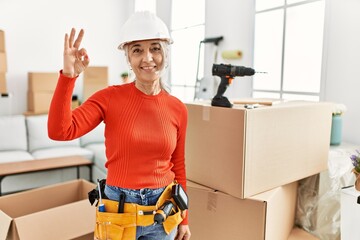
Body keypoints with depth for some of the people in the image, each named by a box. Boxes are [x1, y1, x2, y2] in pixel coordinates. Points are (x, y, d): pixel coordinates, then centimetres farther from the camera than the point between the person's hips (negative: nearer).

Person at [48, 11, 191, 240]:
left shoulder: (178, 109, -3)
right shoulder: (110, 97, -10)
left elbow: (178, 165, 5)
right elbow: (59, 131, -21)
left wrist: (184, 219, 9)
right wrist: (68, 75, -28)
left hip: (163, 210, 2)